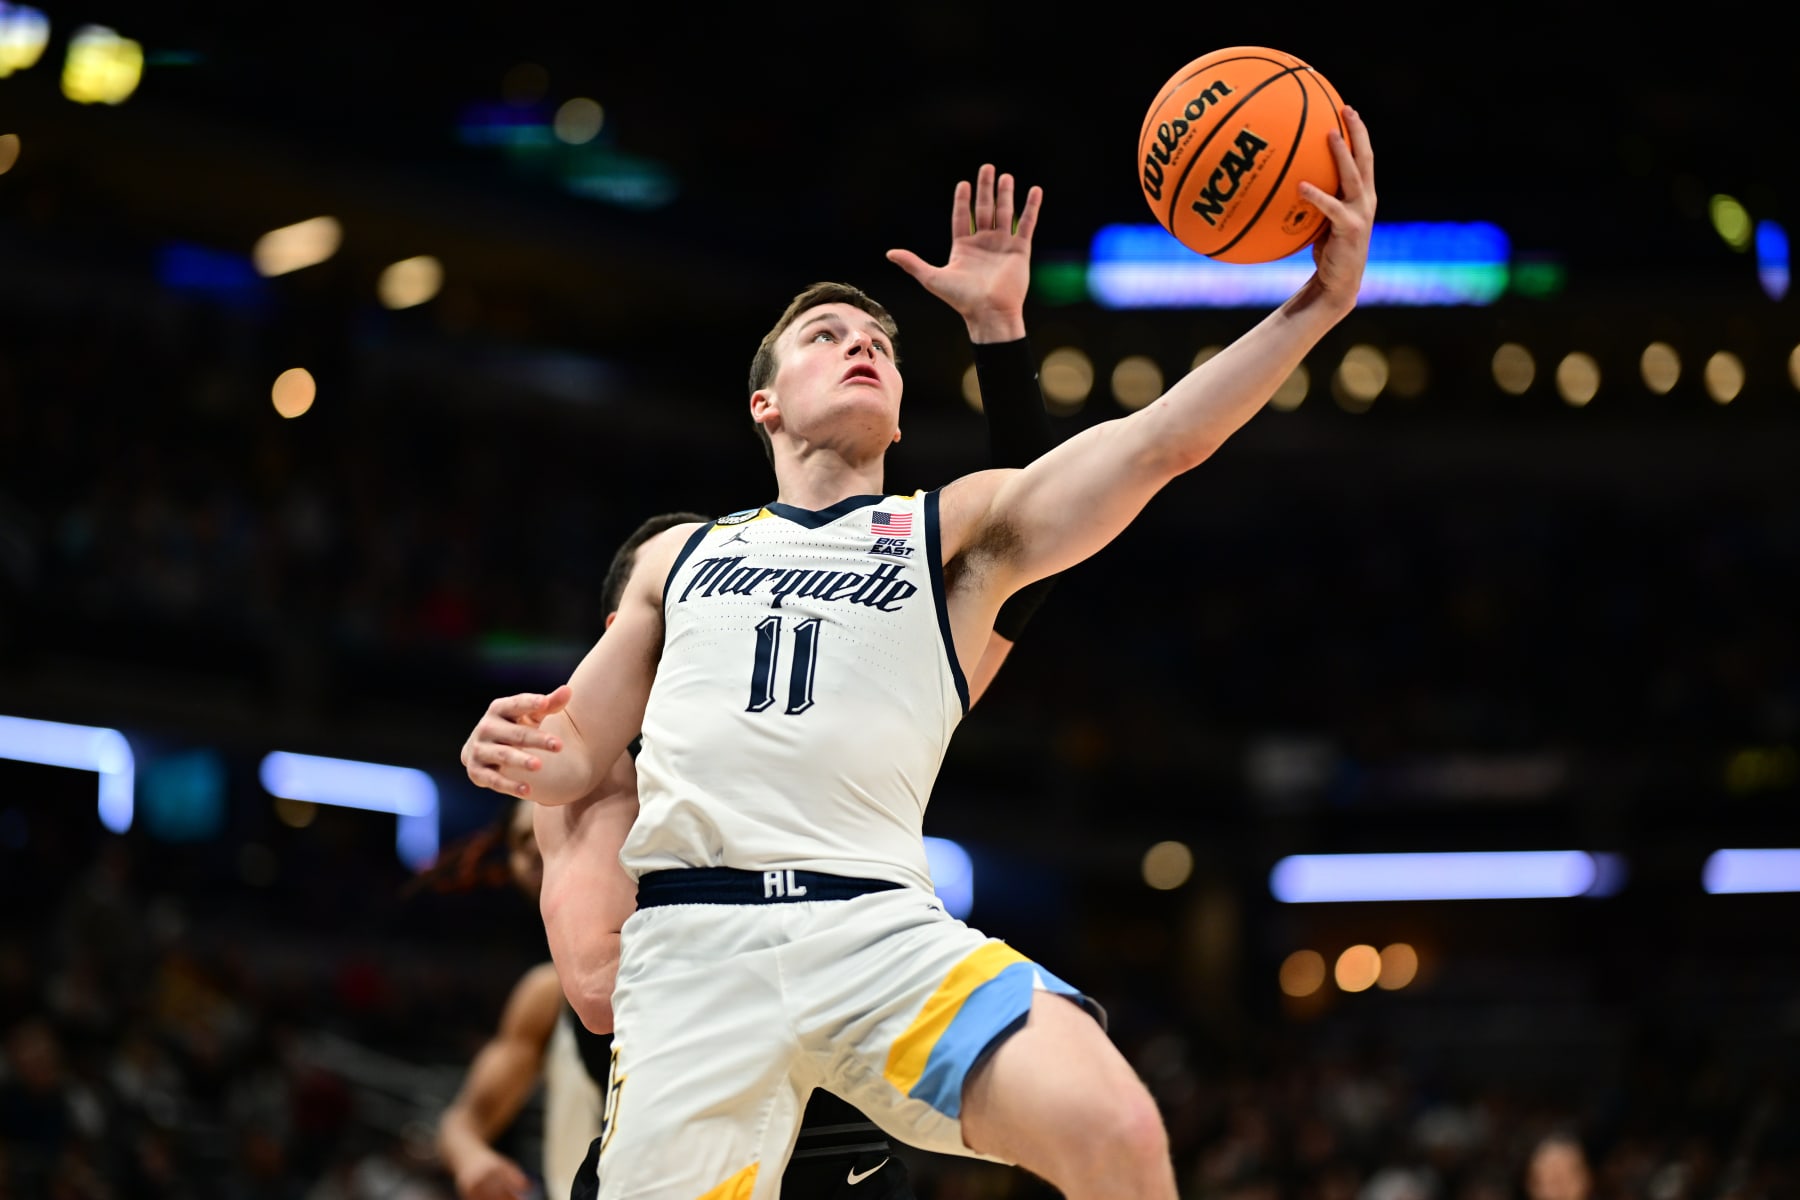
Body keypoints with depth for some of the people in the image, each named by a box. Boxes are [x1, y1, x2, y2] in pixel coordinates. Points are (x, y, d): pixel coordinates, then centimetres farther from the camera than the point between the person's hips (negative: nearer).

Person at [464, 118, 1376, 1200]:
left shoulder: (958, 531, 16)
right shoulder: (678, 557, 24)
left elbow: (1156, 443, 2)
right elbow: (577, 757, 26)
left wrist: (1320, 303, -11)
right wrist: (522, 755, 0)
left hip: (881, 929, -2)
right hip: (691, 942, 2)